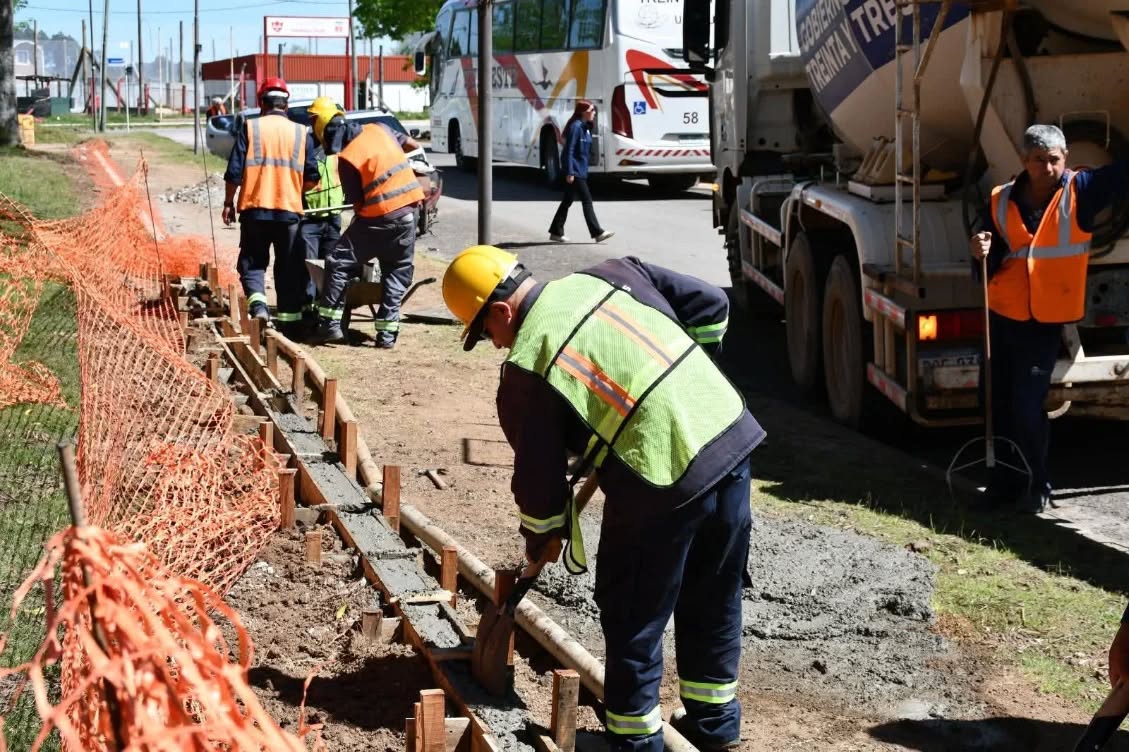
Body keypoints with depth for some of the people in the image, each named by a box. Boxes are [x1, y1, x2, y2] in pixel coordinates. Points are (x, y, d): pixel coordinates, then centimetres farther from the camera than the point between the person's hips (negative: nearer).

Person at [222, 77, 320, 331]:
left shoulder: (250, 127, 0)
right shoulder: (301, 133, 4)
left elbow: (234, 171, -4)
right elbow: (312, 178, 3)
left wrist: (228, 202, 7)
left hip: (254, 208, -1)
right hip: (289, 210, 1)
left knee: (252, 262, 10)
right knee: (289, 267, 10)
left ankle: (257, 303, -13)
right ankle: (289, 318, 12)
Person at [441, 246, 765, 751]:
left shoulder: (526, 370, -4)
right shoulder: (614, 273, 10)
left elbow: (539, 472, 3)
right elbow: (711, 306, 13)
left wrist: (541, 541, 21)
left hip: (663, 480, -7)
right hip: (731, 432, 7)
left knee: (633, 615, 13)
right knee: (714, 600, 22)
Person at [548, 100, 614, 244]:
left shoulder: (585, 127, 14)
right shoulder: (576, 126, -15)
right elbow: (569, 150, -19)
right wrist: (570, 172, -22)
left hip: (580, 170, 10)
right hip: (575, 171, -10)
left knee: (568, 201, 12)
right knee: (586, 200, -8)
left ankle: (556, 232, 17)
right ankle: (597, 232, -7)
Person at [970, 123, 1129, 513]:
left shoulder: (1080, 191, -6)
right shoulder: (1001, 201, 1)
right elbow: (990, 268, 3)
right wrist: (981, 254, -19)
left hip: (1047, 322, -3)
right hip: (1002, 318, 3)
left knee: (1028, 406, -8)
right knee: (1001, 404, 10)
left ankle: (1036, 487, 11)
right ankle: (1004, 482, 24)